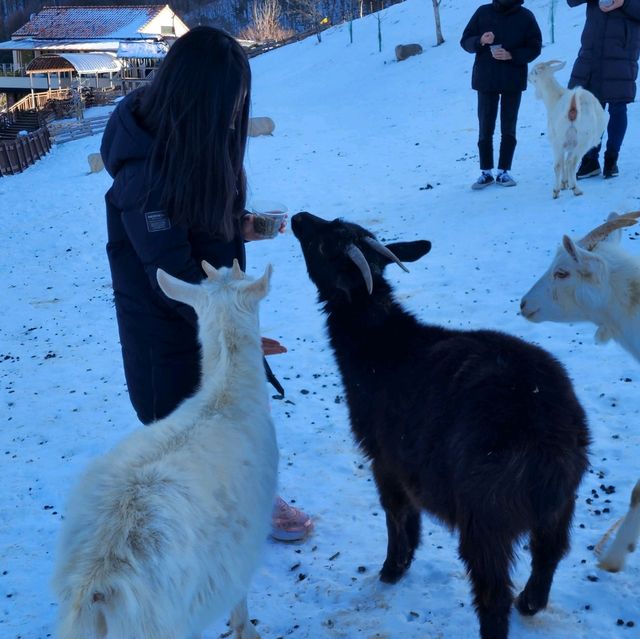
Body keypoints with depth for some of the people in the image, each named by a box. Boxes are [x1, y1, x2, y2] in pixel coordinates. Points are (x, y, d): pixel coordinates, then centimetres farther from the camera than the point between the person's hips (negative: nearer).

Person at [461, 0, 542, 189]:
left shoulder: (525, 16, 0)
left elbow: (534, 48, -2)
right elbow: (465, 41, 4)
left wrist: (511, 55, -17)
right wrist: (480, 41, -18)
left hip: (513, 81, 0)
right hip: (486, 80, 1)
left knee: (508, 128, 4)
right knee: (485, 128, 2)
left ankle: (503, 171, 12)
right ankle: (486, 172, 10)